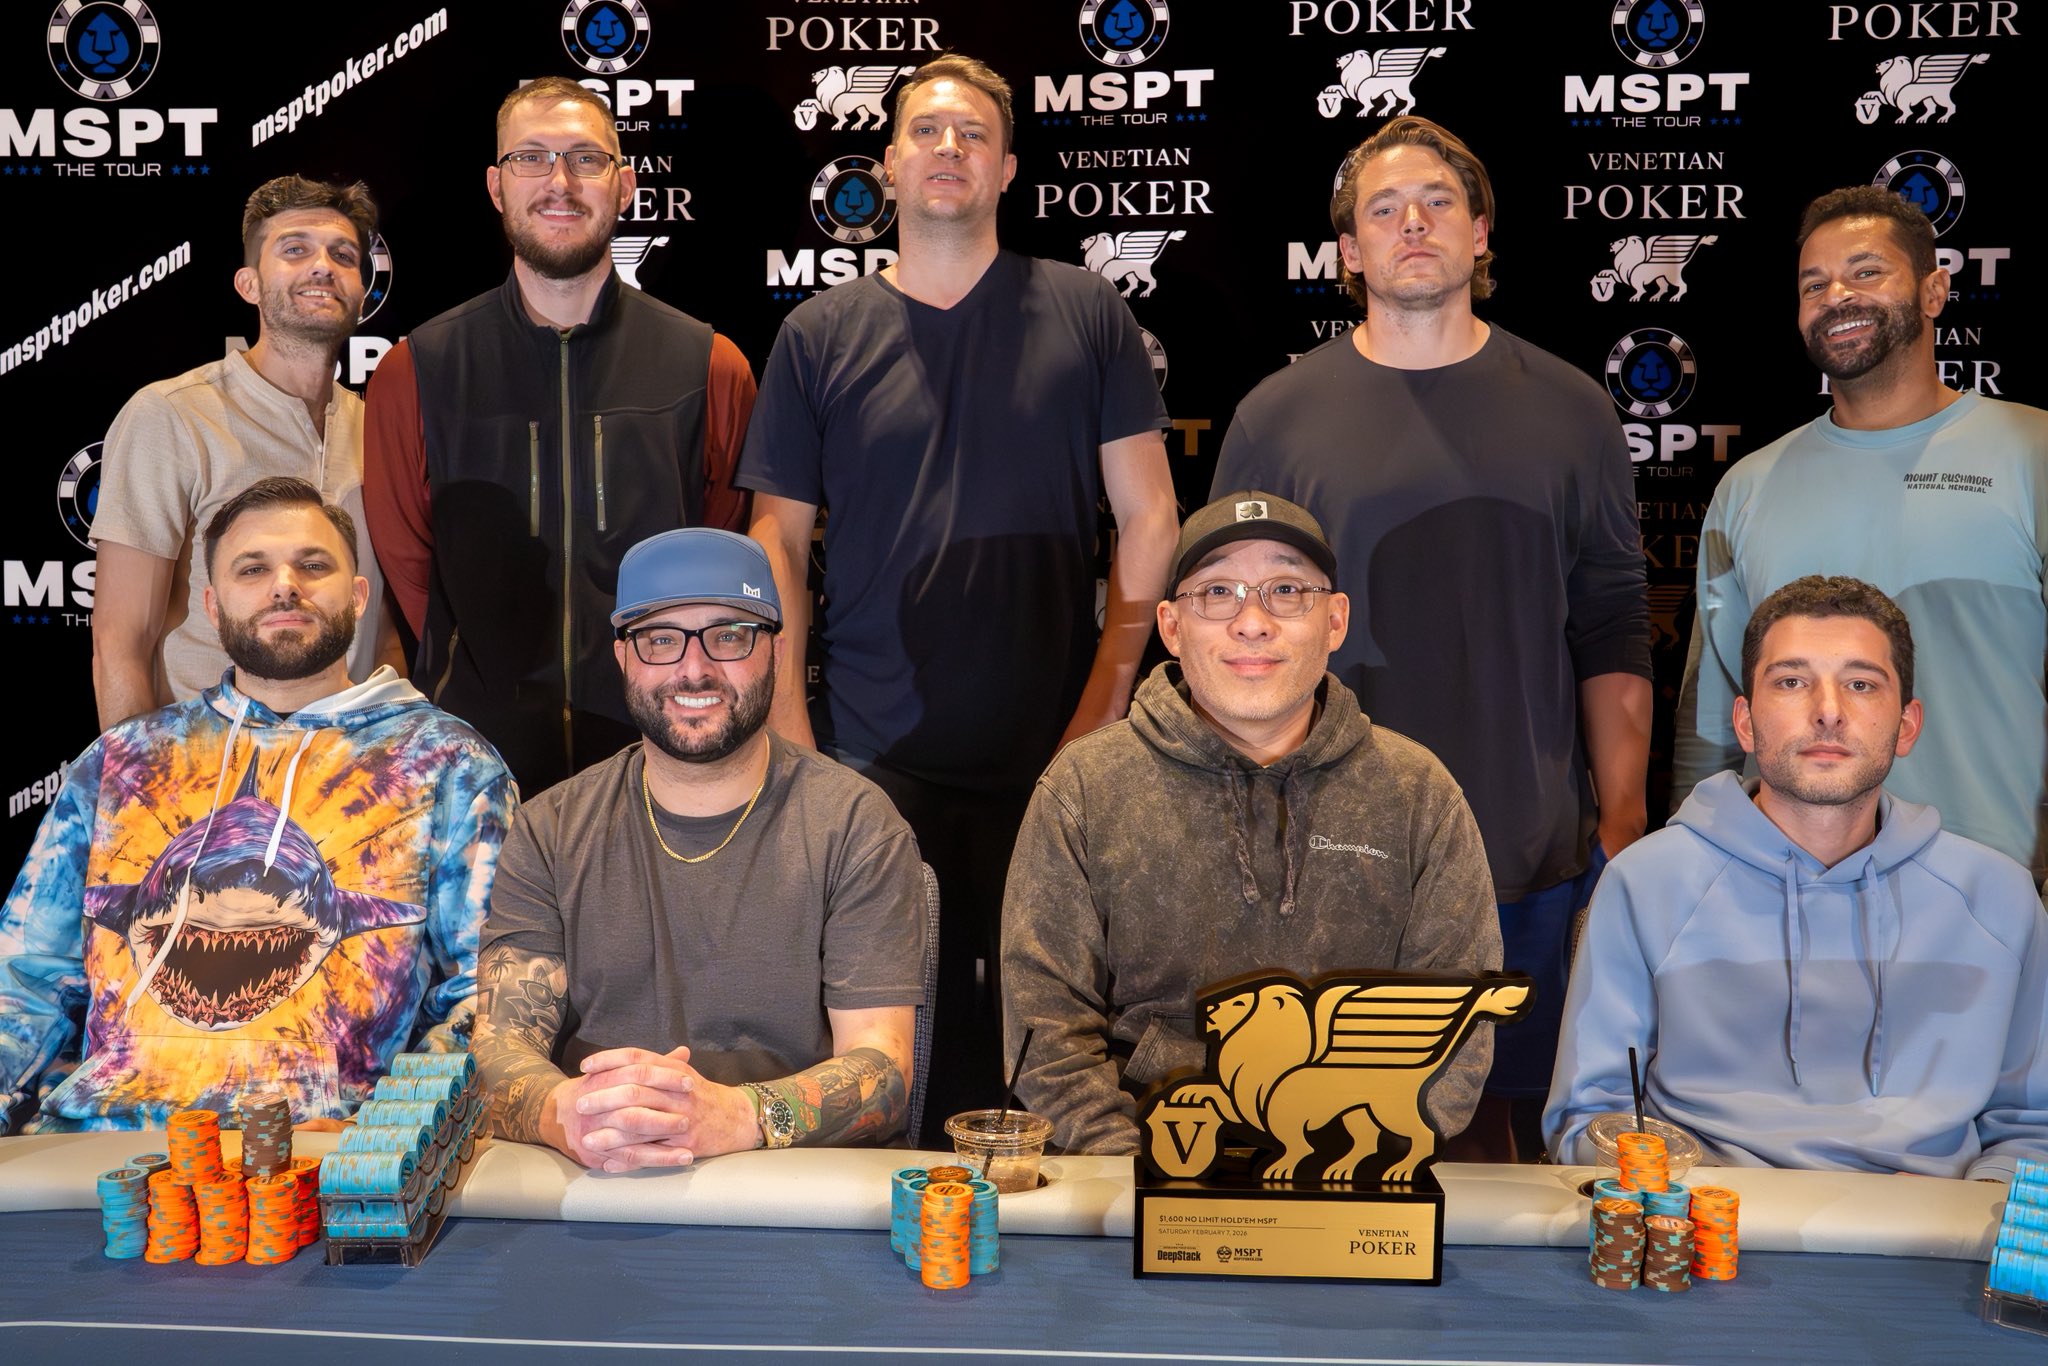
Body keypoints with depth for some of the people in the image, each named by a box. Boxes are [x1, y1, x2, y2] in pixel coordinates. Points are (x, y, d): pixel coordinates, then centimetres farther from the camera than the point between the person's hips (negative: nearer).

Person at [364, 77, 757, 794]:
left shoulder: (711, 367, 1)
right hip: (478, 754, 0)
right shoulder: (412, 374, 2)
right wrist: (492, 680, 0)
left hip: (659, 747, 0)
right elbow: (405, 562, 7)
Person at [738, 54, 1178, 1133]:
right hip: (872, 757, 0)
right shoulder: (821, 334, 7)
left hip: (1050, 756, 0)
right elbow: (779, 542, 7)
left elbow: (1147, 517, 5)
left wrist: (1106, 700, -3)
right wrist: (789, 733, -1)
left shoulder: (1086, 314, 5)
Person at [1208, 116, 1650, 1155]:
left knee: (1512, 1113, 9)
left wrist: (1624, 822, 0)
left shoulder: (1570, 414, 7)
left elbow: (1612, 639, 7)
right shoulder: (1277, 417, 4)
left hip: (1536, 863, 1)